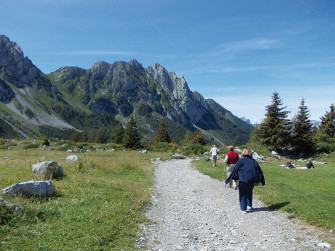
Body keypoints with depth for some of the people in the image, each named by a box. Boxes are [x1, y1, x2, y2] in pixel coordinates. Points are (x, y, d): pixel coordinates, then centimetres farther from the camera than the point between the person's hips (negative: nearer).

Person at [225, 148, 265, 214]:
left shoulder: (240, 161, -2)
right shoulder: (253, 161, 12)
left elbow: (234, 171, -3)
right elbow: (259, 171, 13)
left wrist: (229, 179, 2)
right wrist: (257, 181, 18)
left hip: (244, 180, -5)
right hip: (253, 180, 5)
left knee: (243, 194, 7)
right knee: (249, 193, 25)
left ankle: (243, 209, 7)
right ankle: (249, 206, 30)